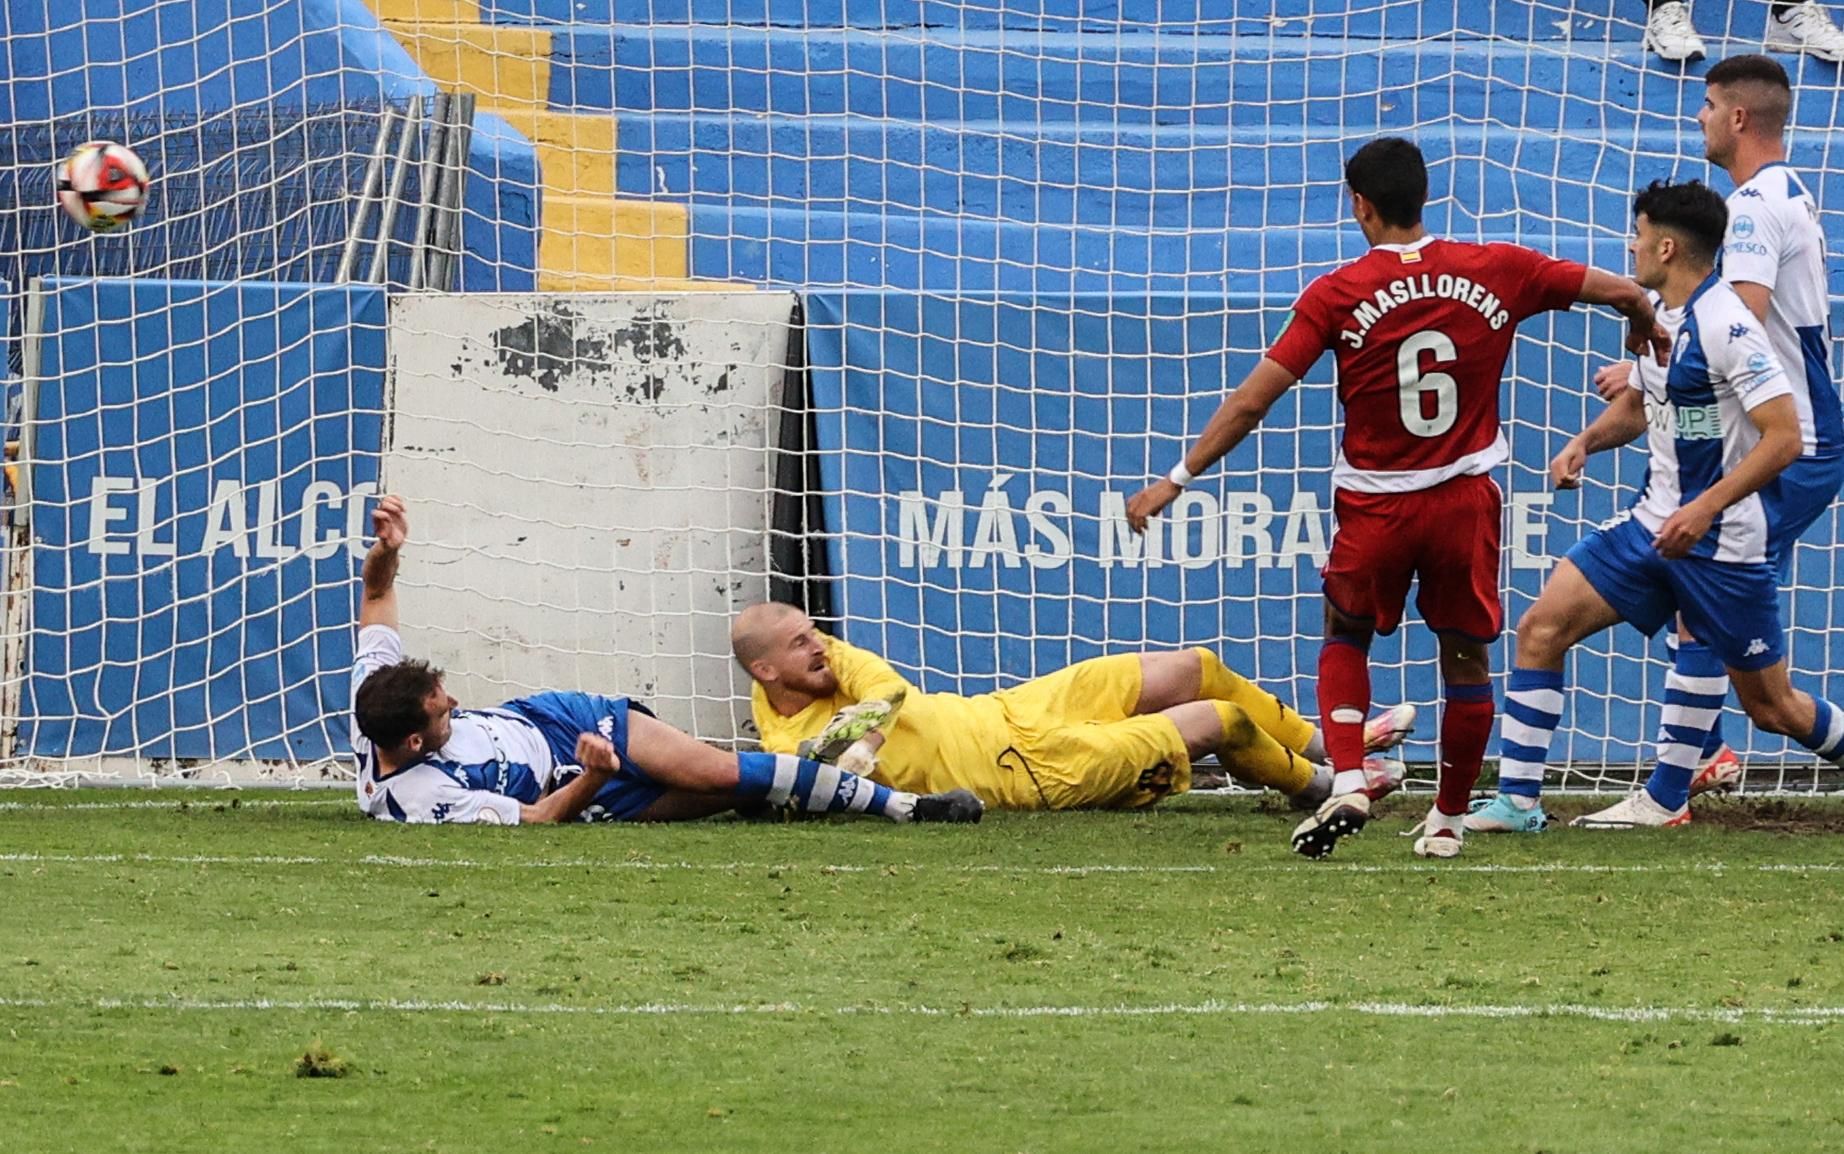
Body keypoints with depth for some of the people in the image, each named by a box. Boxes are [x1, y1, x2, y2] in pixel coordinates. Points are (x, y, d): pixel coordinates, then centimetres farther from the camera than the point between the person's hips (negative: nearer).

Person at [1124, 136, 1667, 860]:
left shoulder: (1336, 296, -9)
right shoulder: (1496, 272, -3)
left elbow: (1250, 402, -10)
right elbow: (1624, 293, 4)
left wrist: (1177, 479, -3)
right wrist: (1647, 331, 28)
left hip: (1376, 504, -1)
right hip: (1466, 500, 1)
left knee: (1345, 639, 21)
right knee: (1465, 657, 16)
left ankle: (1347, 783, 1)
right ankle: (1449, 818, 24)